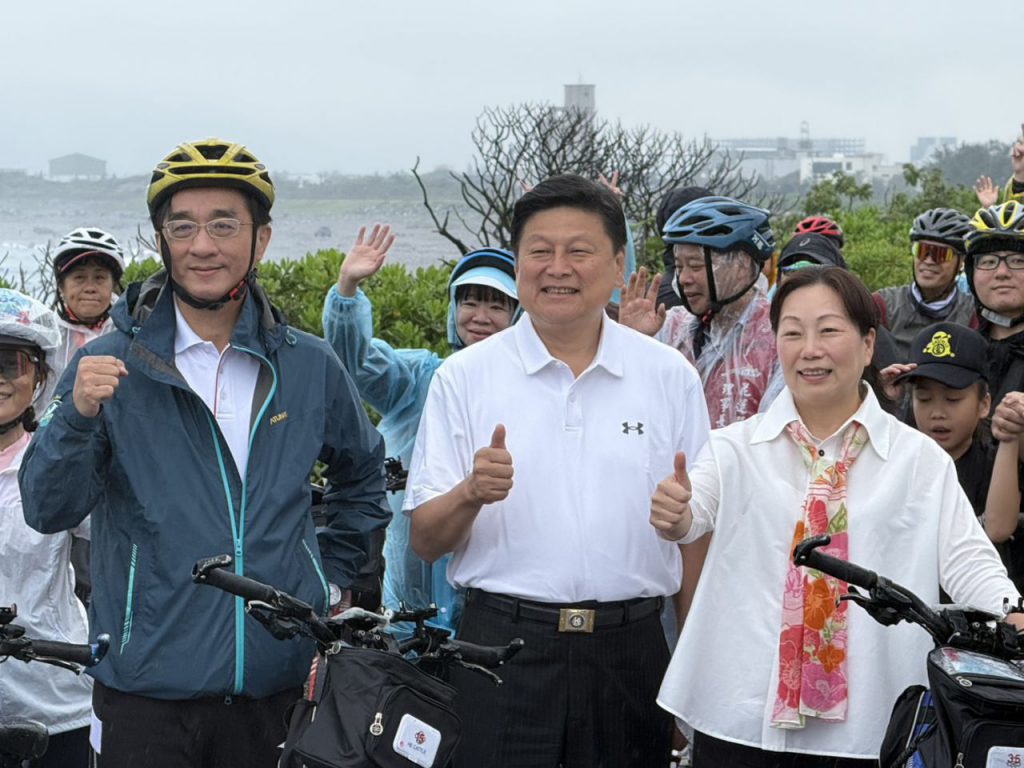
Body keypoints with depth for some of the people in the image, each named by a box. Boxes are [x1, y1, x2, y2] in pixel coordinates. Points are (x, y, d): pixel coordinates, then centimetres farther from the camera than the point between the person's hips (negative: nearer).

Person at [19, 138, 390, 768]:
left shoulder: (310, 367, 5)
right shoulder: (111, 364, -2)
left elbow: (364, 474, 23)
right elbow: (48, 511, -8)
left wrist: (331, 576, 13)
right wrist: (78, 416, -24)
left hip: (273, 686, 2)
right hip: (145, 691, -2)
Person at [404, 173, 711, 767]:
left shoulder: (671, 377, 5)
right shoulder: (464, 378, 3)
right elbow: (426, 540, 2)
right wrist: (471, 493, -19)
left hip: (630, 651, 1)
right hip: (502, 647, -1)